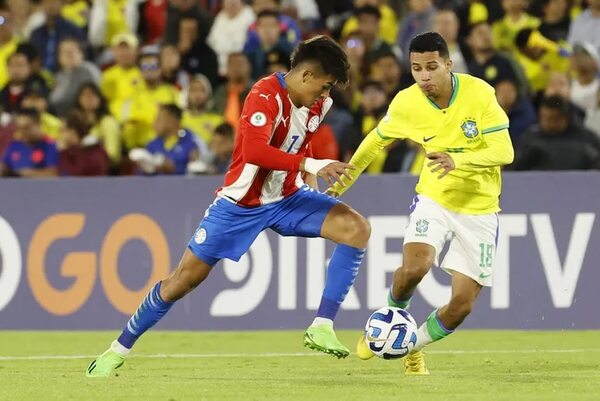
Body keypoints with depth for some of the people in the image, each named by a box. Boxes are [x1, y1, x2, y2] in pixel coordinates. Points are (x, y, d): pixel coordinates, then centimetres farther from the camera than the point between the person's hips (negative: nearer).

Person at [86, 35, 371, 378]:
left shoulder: (319, 105, -1)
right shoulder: (265, 96, -24)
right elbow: (254, 151, -41)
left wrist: (309, 177, 8)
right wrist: (313, 165, -44)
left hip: (287, 198, 6)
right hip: (241, 203, -6)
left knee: (357, 228, -15)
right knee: (185, 278, -3)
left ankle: (322, 328, -16)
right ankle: (118, 351, 14)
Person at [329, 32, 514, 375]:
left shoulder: (479, 93, -19)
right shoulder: (406, 103, -11)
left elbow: (504, 151, -22)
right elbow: (377, 140, 9)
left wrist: (458, 160, -38)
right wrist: (344, 181, 16)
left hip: (479, 208, 0)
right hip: (434, 198, 1)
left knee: (462, 306, -4)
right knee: (415, 267, -29)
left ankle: (412, 346, 26)